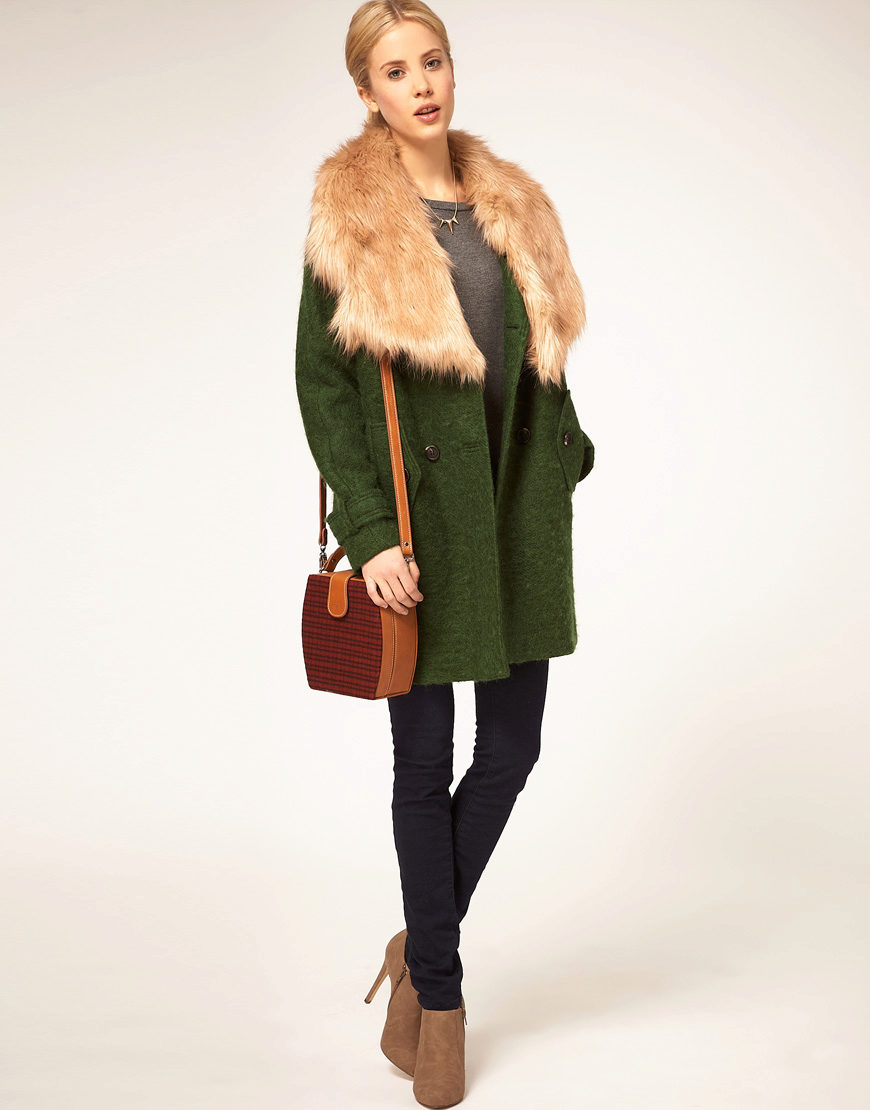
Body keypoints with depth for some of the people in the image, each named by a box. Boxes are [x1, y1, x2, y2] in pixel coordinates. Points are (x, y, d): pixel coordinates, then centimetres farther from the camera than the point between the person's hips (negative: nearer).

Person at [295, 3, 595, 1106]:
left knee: (511, 749, 8)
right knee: (425, 759, 5)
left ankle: (418, 945, 31)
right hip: (419, 514, -5)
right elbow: (320, 378, -7)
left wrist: (565, 460, 9)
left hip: (518, 514, 5)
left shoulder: (510, 202, 11)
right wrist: (366, 532, -14)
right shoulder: (348, 216, -4)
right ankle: (441, 993, 23)